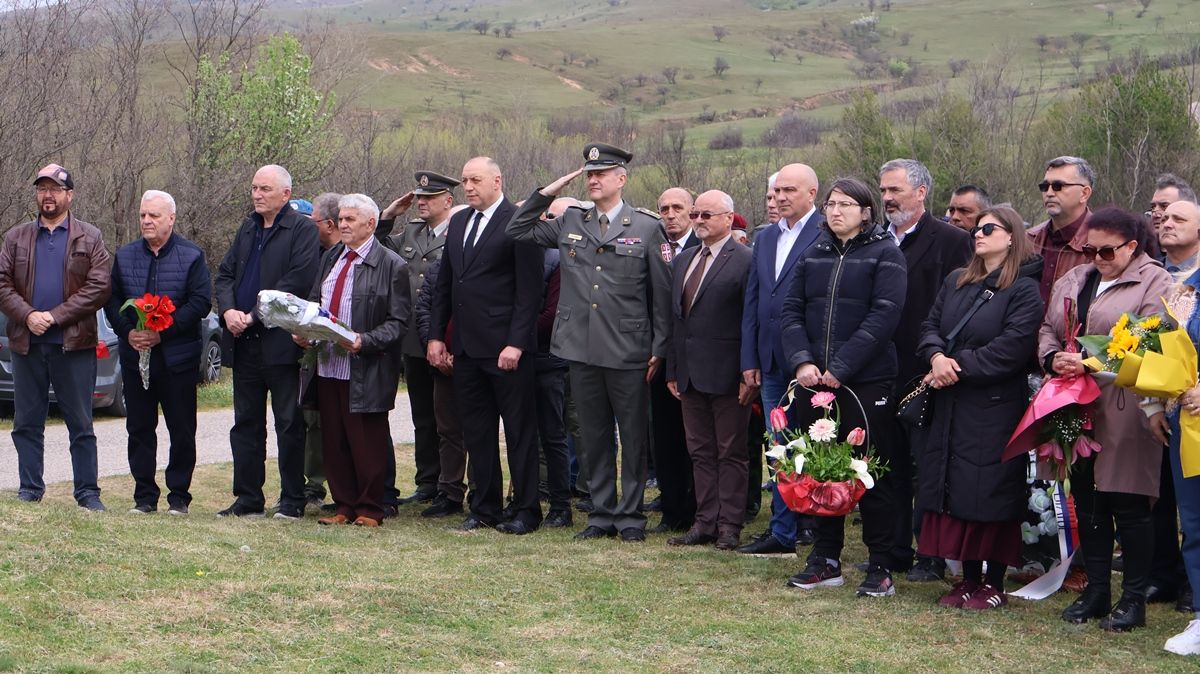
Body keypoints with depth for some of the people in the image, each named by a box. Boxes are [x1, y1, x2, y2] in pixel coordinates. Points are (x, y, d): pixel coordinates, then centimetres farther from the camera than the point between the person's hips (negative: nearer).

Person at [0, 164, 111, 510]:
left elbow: (99, 287, -6)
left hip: (74, 344, -3)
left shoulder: (89, 238, 4)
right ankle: (30, 490, 15)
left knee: (81, 425, 1)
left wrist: (56, 316, -13)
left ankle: (87, 492, 6)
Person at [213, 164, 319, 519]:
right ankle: (248, 499, 17)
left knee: (289, 423, 1)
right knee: (246, 423, 10)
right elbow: (224, 274, 15)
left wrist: (254, 316, -17)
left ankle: (292, 500, 8)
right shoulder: (247, 228, 16)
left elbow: (297, 282, -16)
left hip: (279, 341, -7)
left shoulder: (302, 230, -6)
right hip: (244, 343, 7)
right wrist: (228, 311, -5)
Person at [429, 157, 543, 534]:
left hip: (506, 347, -7)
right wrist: (436, 335, 11)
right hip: (466, 347, 7)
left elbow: (530, 290, -11)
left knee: (519, 431, 1)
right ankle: (484, 508, 19)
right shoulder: (459, 223, 15)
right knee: (476, 432, 11)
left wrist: (516, 343, -16)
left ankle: (526, 511, 7)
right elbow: (444, 284, 18)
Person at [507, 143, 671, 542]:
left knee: (633, 437, 4)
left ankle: (631, 517, 13)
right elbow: (517, 231, 13)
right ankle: (602, 514, 19)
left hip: (629, 354, -3)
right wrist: (547, 192, 3)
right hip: (582, 350, 3)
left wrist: (659, 348, -3)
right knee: (593, 437, 10)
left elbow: (662, 293, 0)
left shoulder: (647, 228, 0)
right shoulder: (569, 223, 10)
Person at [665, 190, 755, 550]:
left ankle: (729, 525, 8)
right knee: (700, 452, 11)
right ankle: (706, 521, 17)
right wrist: (672, 369, 12)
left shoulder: (746, 261, -8)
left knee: (731, 453, 2)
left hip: (727, 373, -7)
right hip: (690, 373, 7)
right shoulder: (684, 260, 15)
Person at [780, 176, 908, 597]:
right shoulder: (813, 255, 13)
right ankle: (826, 560, 17)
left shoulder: (885, 254, -2)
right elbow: (791, 311, 8)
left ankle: (881, 566, 7)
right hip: (816, 381, 5)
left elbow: (884, 316, -12)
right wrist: (802, 361, -9)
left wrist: (840, 367, -17)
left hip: (867, 381, -5)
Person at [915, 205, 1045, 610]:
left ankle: (995, 584, 6)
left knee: (990, 495, -4)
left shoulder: (1024, 291, -6)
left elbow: (1011, 348, -15)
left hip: (994, 412, -6)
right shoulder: (956, 282, 15)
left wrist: (958, 367, -14)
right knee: (954, 492, 7)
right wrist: (936, 357, -10)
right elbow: (931, 326, 12)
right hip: (950, 409, 6)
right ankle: (969, 579, 17)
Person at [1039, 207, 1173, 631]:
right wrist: (1055, 359, -8)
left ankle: (1134, 598, 9)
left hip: (1125, 414, -6)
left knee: (1128, 505, -1)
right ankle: (1095, 591, 21)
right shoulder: (1072, 281, 18)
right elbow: (1047, 330, 15)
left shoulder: (1154, 283, -3)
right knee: (1087, 504, 11)